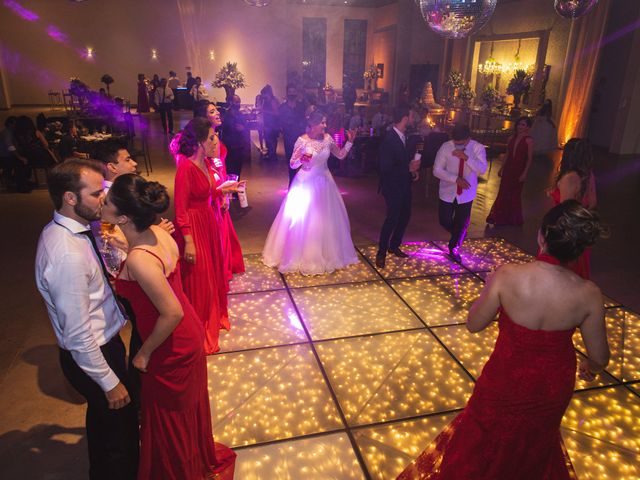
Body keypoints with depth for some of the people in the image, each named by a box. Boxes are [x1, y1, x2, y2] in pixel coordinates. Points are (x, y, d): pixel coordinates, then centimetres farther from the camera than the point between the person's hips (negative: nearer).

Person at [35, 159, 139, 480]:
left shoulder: (63, 230, -3)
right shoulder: (68, 255, -32)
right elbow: (78, 337, -28)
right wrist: (110, 383, -17)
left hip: (102, 342, 10)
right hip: (93, 355, -10)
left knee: (102, 418, 31)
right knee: (120, 424, 13)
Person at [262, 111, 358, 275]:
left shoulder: (327, 138, -2)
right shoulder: (302, 141, -13)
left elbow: (340, 155, 9)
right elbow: (292, 165, -9)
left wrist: (350, 141, -2)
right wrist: (300, 159, -29)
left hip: (324, 182, 4)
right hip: (306, 183, -4)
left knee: (326, 219, 11)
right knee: (302, 219, 3)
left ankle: (327, 254, 30)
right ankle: (303, 256, 20)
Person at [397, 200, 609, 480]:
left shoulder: (507, 276, -30)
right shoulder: (588, 294, -23)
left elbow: (474, 324, -16)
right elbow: (599, 357, -8)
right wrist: (590, 367, 15)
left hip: (507, 380, -2)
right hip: (555, 386, 2)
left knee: (487, 439, 27)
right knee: (537, 441, 35)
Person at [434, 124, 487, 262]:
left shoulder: (478, 148, -11)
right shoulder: (446, 147, -13)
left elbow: (482, 169, -21)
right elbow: (437, 170, -13)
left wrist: (466, 157, -33)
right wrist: (456, 179, -24)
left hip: (466, 193, 0)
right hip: (448, 192, 0)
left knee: (462, 223, 8)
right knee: (444, 221, 6)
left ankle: (454, 248, 30)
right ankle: (458, 235, 40)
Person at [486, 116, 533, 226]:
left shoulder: (528, 140, -9)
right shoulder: (512, 138, 6)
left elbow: (529, 158, -10)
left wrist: (524, 173, -16)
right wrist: (501, 168, 12)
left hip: (519, 171, -4)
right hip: (508, 169, 4)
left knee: (515, 195, 9)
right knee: (503, 194, 8)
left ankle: (513, 219, 26)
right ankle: (501, 218, 21)